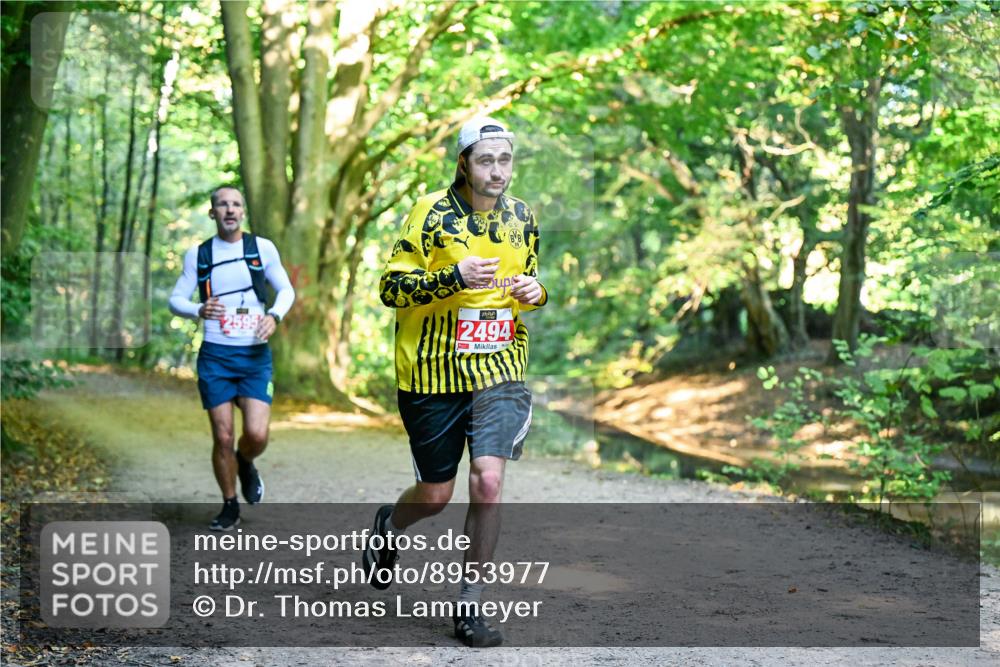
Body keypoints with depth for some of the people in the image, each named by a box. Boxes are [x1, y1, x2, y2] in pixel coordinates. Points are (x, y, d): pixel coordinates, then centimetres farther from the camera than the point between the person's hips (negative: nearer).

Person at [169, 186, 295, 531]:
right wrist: (198, 311, -17)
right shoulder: (198, 254, 5)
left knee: (257, 434, -13)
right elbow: (175, 299, 6)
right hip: (215, 356, 0)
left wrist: (275, 315, -10)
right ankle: (230, 507, 18)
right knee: (223, 438, -1)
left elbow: (286, 289, 12)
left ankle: (246, 465, 23)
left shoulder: (262, 248, 4)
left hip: (255, 355, 0)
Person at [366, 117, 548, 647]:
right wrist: (454, 277, -24)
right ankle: (388, 527, 43)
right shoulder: (432, 213, -9)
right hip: (433, 371, -3)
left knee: (488, 480, -14)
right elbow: (390, 287, -10)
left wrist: (535, 291, -1)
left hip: (499, 370, 3)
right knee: (435, 495, 6)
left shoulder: (522, 217, 7)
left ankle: (469, 605, 0)